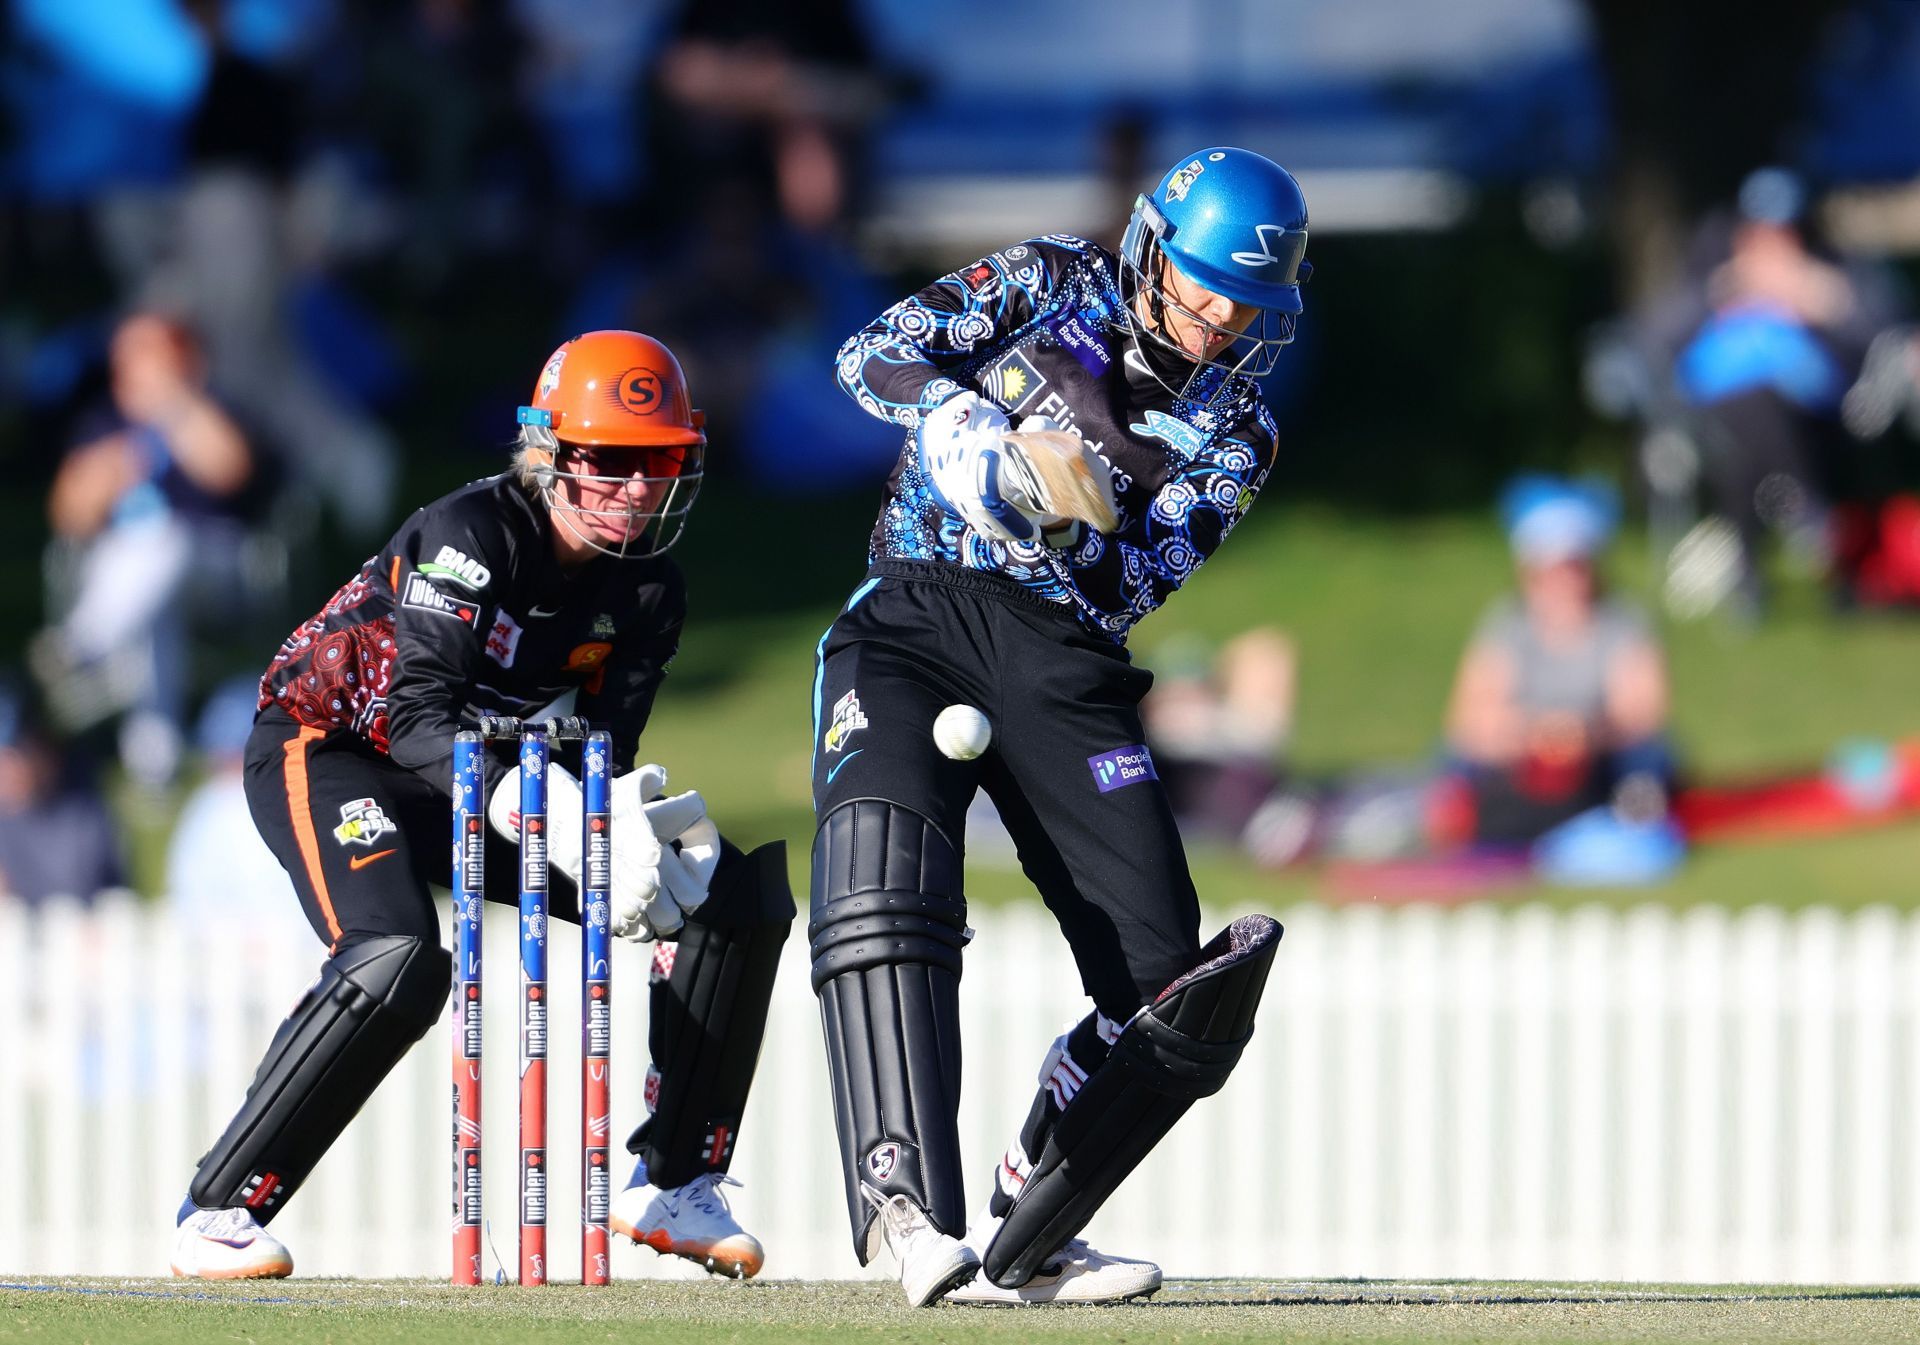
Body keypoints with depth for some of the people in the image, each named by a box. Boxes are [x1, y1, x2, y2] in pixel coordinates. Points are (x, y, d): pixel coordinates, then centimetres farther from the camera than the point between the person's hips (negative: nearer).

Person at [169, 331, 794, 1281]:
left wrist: (628, 827, -29)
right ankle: (219, 1210, -25)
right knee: (398, 962, -37)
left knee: (739, 898, -2)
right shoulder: (472, 536, -25)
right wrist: (542, 812, -47)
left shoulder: (646, 589, -3)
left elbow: (605, 748, -5)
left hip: (491, 785, 7)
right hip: (327, 751, -7)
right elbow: (417, 715, -34)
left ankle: (674, 1184, 6)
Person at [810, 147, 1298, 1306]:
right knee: (884, 852, -31)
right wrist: (969, 426, -23)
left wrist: (1068, 535, -25)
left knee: (1164, 985, -8)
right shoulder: (1053, 285, 7)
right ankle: (907, 1203, -42)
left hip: (1068, 666, 3)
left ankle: (1016, 1246, 7)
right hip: (918, 615, -3)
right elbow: (875, 357, -4)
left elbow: (1132, 588, -4)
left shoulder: (1234, 436, 9)